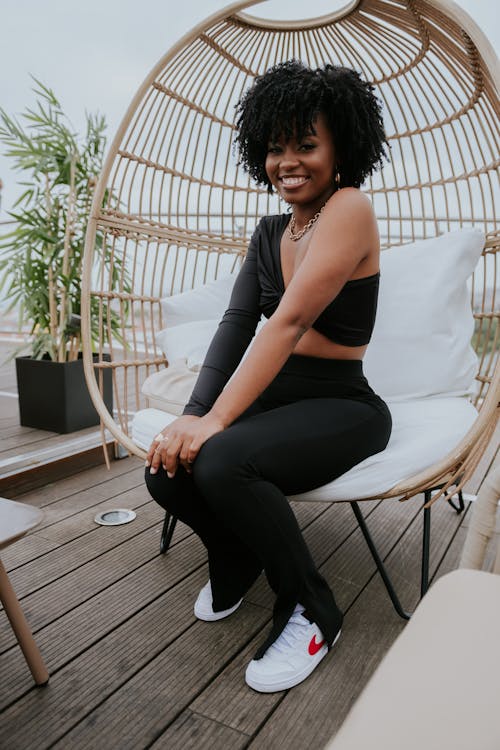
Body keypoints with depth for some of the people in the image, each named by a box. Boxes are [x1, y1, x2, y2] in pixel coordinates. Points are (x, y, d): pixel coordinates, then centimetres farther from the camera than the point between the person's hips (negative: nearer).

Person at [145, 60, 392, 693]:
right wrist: (195, 414, -14)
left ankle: (310, 611, -4)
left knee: (222, 463, -32)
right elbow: (237, 323, 0)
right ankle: (236, 557, 19)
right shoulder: (269, 232, 12)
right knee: (165, 468, -15)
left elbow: (291, 321, -23)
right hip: (270, 399, 7)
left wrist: (217, 421, -27)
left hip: (341, 408, -6)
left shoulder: (350, 209, -11)